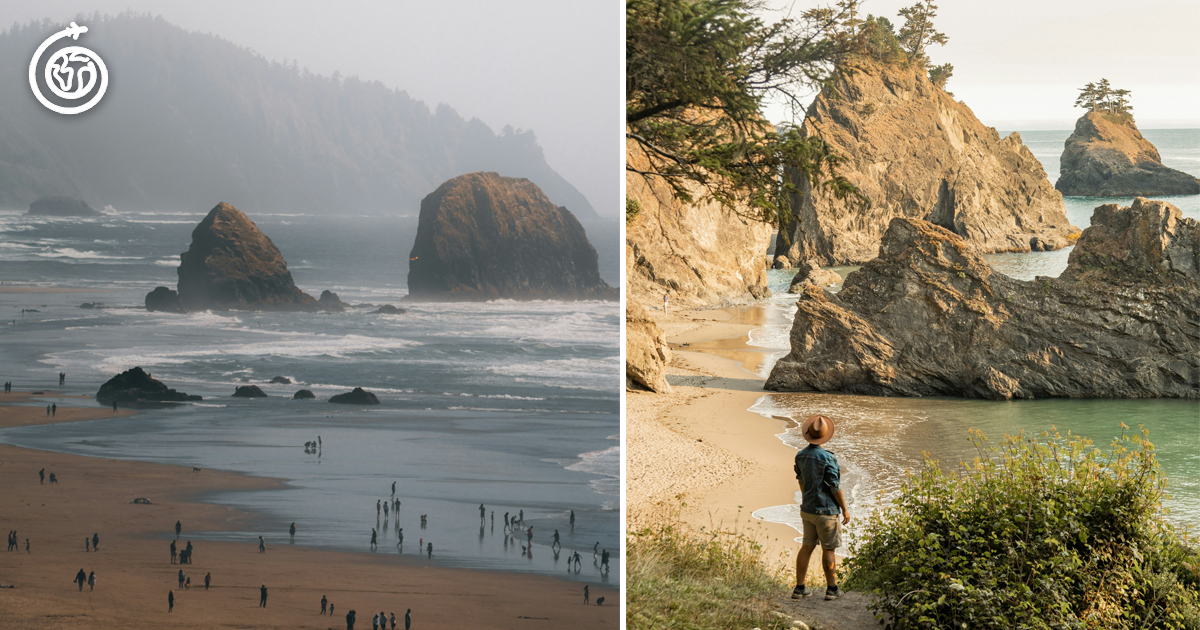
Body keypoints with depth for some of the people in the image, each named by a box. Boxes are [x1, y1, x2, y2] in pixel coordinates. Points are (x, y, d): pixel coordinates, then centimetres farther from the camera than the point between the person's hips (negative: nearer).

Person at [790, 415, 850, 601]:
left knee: (807, 547, 11)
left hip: (807, 509, 6)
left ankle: (799, 588, 12)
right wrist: (845, 509, -6)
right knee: (828, 550, 4)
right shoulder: (828, 458, -19)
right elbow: (835, 487, -16)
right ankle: (831, 589, 12)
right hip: (826, 511, -6)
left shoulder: (800, 456, 2)